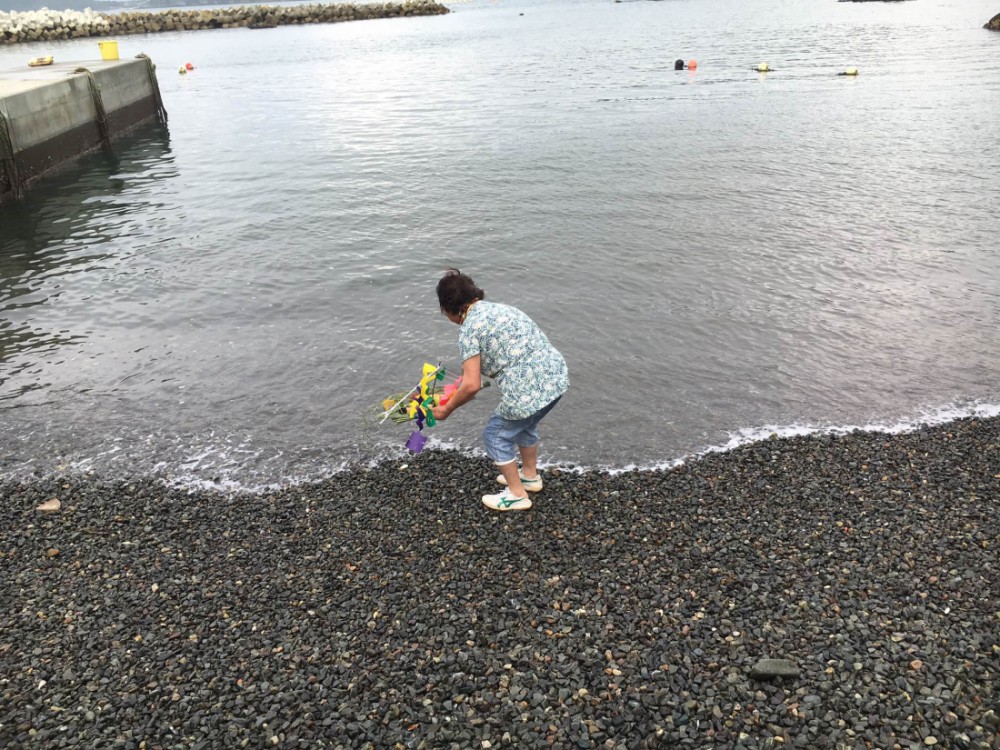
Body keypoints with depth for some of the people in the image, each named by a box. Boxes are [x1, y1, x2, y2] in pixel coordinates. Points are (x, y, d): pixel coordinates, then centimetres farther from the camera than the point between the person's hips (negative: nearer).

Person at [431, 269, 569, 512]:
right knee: (524, 426, 33)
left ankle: (517, 494, 28)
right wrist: (470, 373, 32)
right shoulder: (497, 308, 17)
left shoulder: (470, 328, -9)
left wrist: (447, 409, 2)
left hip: (529, 391, -9)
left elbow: (472, 385, -14)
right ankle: (530, 475, 52)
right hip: (556, 376, 9)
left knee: (496, 435, 15)